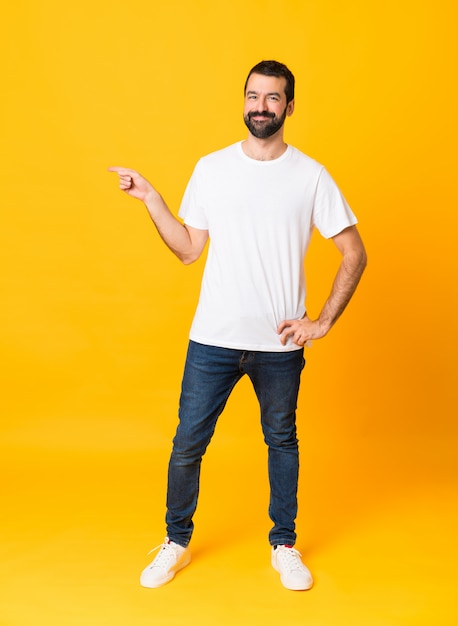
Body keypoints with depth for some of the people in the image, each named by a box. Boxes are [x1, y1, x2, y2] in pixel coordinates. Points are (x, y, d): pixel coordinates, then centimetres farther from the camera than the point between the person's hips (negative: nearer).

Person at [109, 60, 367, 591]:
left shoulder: (311, 176, -2)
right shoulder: (211, 168, 3)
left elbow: (354, 253, 1)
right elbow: (189, 249, 5)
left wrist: (324, 321, -5)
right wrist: (151, 199, -5)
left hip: (279, 344, 0)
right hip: (213, 339, 1)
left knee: (282, 441, 15)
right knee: (188, 443, 7)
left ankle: (284, 546, 35)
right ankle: (176, 543, 30)